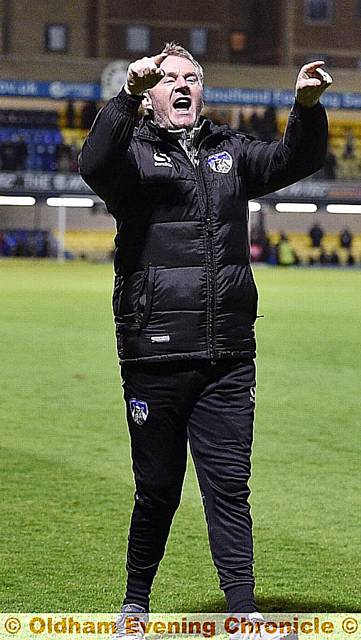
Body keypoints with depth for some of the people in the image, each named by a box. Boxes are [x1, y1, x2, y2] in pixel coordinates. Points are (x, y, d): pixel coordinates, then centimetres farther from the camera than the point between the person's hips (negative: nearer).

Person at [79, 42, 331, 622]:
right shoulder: (136, 155, 2)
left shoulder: (231, 153, 15)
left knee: (229, 487, 2)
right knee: (158, 489, 7)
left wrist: (307, 106, -17)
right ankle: (136, 601, 25)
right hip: (155, 355, -3)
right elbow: (95, 165, -20)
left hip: (229, 359, 3)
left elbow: (296, 161, 3)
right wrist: (127, 95, -34)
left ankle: (243, 613, 2)